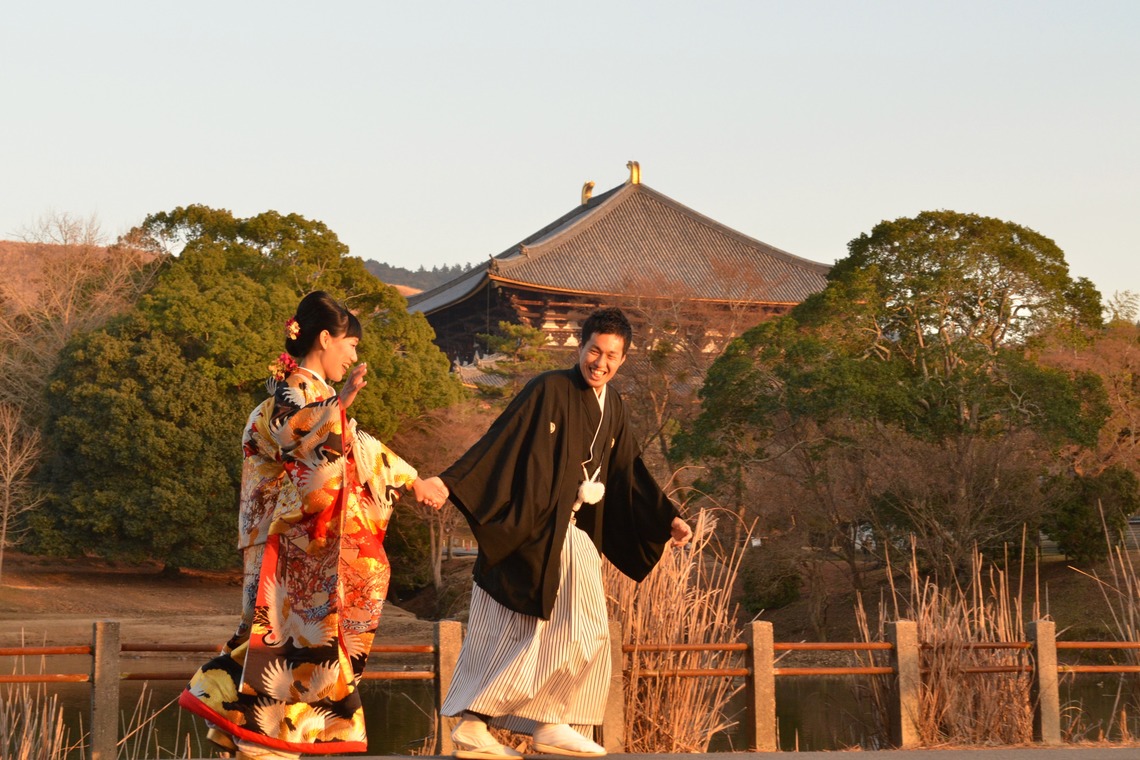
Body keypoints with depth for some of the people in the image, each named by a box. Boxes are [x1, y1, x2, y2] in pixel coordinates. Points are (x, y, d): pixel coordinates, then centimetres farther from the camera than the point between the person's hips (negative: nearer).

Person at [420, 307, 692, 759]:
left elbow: (628, 474, 20)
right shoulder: (549, 390, -11)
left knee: (586, 635, 8)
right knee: (512, 633, -8)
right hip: (529, 532, -8)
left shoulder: (612, 409, 12)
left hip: (574, 536, 8)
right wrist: (449, 482, -27)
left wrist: (667, 518, 18)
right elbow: (499, 441, -17)